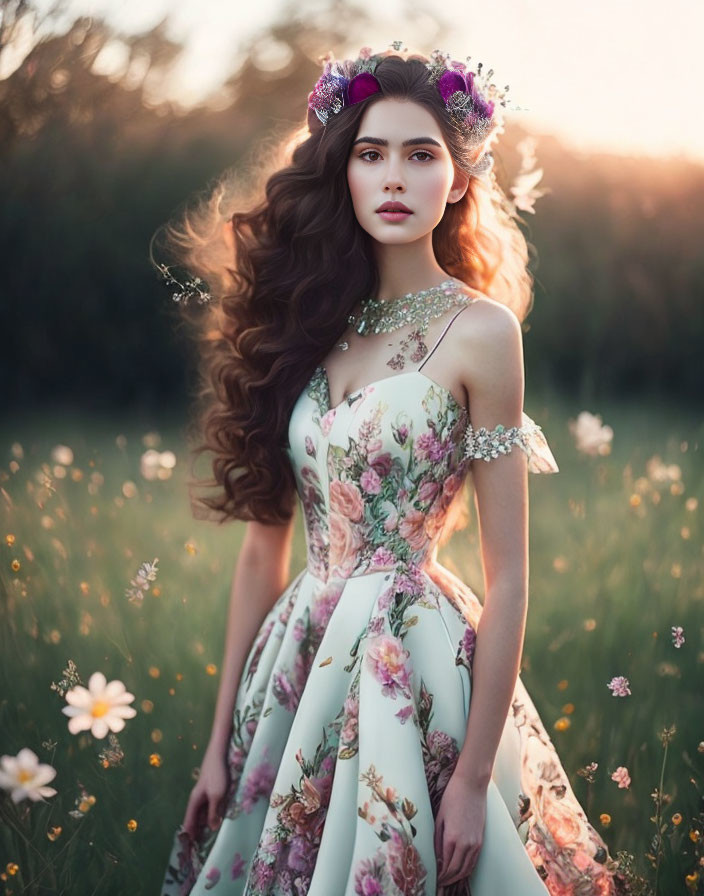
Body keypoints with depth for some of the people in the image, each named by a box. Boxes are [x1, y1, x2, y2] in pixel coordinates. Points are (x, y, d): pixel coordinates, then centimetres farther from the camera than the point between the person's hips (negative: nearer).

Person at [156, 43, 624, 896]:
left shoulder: (478, 330, -9)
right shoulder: (309, 325, 6)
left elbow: (507, 577, -10)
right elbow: (264, 542, 7)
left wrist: (475, 778, -13)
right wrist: (222, 739, 7)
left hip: (415, 660, -5)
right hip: (300, 658, 5)